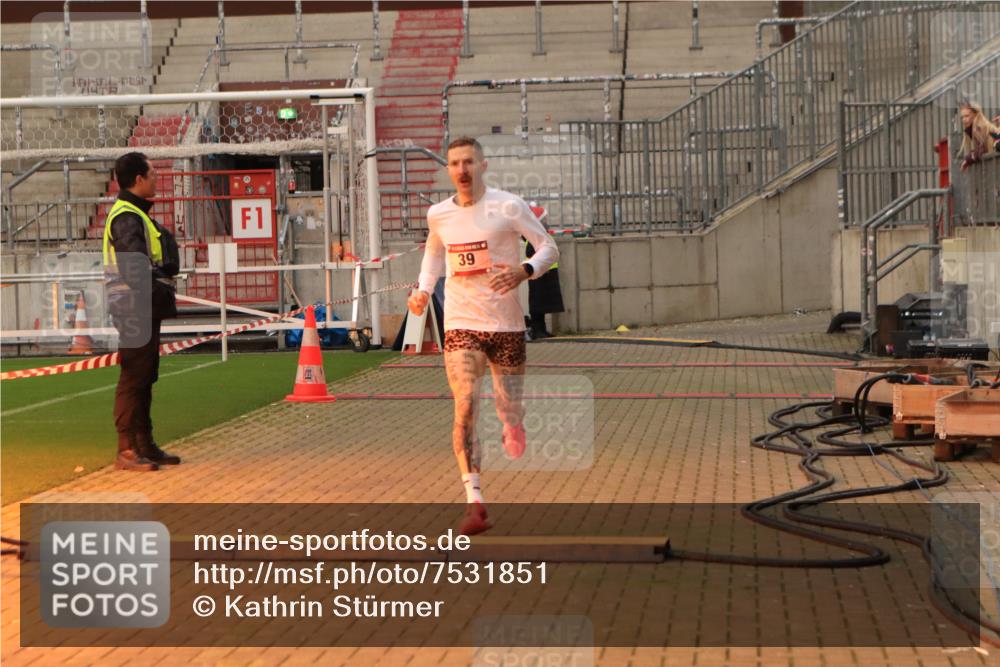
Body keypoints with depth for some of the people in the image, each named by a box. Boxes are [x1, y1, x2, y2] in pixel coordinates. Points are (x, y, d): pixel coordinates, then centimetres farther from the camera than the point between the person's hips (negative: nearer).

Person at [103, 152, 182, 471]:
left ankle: (144, 445, 22)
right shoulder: (126, 217, -15)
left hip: (147, 310, 10)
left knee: (144, 378, 14)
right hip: (135, 309, -10)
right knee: (133, 378, -8)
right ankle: (127, 450, -5)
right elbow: (136, 268, -25)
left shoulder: (138, 214, 19)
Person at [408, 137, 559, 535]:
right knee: (465, 405, -15)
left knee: (510, 411, 3)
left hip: (506, 323, -1)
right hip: (460, 324, 2)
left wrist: (524, 271, -23)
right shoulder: (438, 214, 5)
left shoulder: (508, 207, -6)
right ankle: (474, 502, -15)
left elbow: (549, 247, -3)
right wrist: (424, 288, 9)